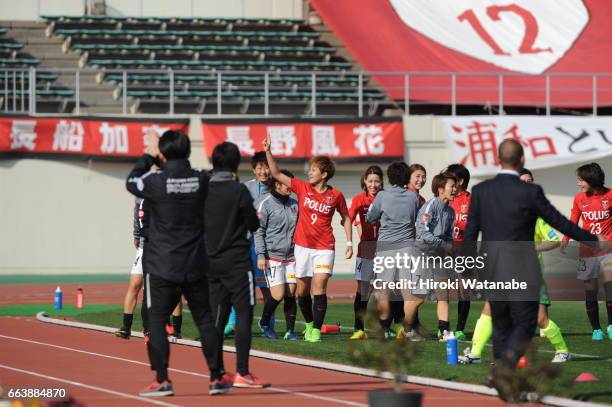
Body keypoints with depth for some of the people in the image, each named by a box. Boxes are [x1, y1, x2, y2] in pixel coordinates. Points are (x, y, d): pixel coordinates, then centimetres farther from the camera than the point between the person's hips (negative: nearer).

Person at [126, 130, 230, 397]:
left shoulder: (156, 182, -13)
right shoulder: (201, 180, -3)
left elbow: (131, 182, 8)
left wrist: (149, 155, 18)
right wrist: (160, 159, 17)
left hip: (161, 267, -3)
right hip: (195, 267, 3)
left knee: (156, 321, 3)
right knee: (205, 320, 10)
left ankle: (162, 380, -2)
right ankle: (216, 378, 13)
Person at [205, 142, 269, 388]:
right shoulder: (238, 190, -11)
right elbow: (254, 226, -6)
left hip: (211, 262, 5)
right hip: (237, 261, -5)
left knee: (217, 317, 9)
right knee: (244, 315, -2)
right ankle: (242, 373, -7)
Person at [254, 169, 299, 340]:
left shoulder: (294, 204, 10)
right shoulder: (266, 204, -4)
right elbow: (258, 231, -4)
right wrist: (261, 255, -10)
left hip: (292, 256, 4)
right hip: (273, 256, -4)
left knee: (291, 294, -1)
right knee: (278, 294, -9)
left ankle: (290, 331, 6)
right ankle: (265, 323, 16)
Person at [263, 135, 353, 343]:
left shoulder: (336, 195, -2)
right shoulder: (302, 188, 1)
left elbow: (346, 217, 12)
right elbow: (277, 174, -2)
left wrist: (349, 242, 7)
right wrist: (268, 152, -11)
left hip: (324, 248, -3)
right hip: (302, 245, 3)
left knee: (319, 287, -14)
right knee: (302, 289, 8)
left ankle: (316, 330, -10)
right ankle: (309, 323, 29)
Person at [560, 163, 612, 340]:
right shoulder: (579, 198, 5)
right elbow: (573, 221, 11)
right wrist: (565, 239, -5)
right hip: (587, 251, 3)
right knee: (590, 291, 2)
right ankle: (596, 329, 12)